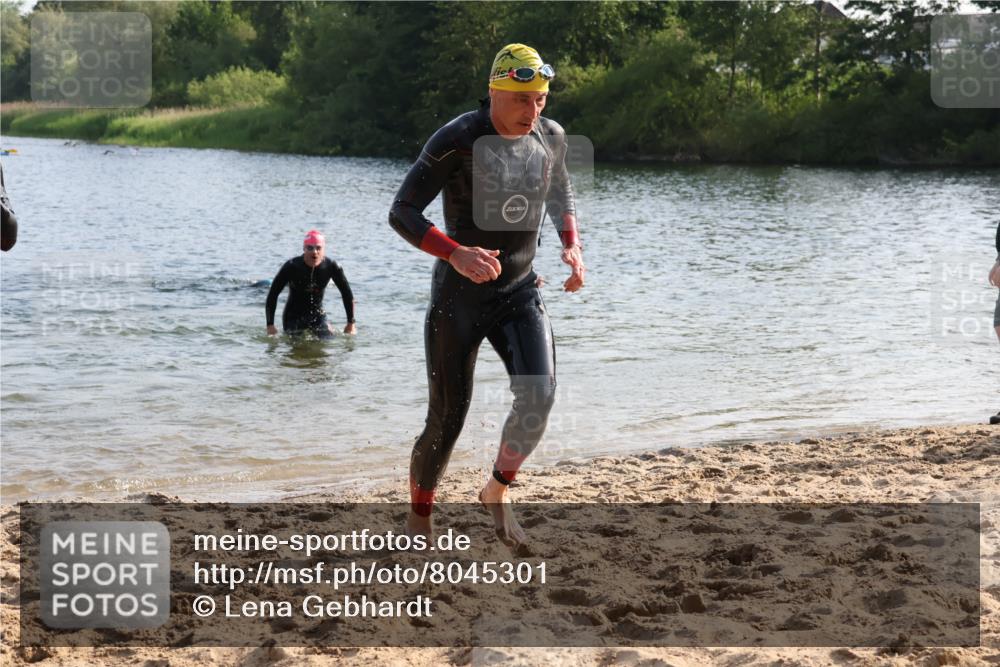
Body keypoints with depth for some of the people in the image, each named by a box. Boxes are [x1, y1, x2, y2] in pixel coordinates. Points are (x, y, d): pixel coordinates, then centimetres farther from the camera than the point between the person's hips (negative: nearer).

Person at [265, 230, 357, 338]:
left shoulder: (331, 267, -12)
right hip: (294, 317, -2)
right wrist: (270, 325, -17)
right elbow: (272, 295, -13)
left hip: (318, 316, 2)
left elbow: (347, 294, -1)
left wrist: (351, 323, -2)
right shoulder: (291, 267, -18)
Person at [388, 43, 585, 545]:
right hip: (458, 297, -4)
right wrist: (456, 254, -33)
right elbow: (401, 213, -18)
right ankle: (418, 518, 25)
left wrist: (571, 246, 2)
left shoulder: (551, 138, -1)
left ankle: (497, 493, 5)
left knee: (539, 395, -19)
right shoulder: (457, 141, -17)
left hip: (519, 293, 4)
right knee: (447, 420, 0)